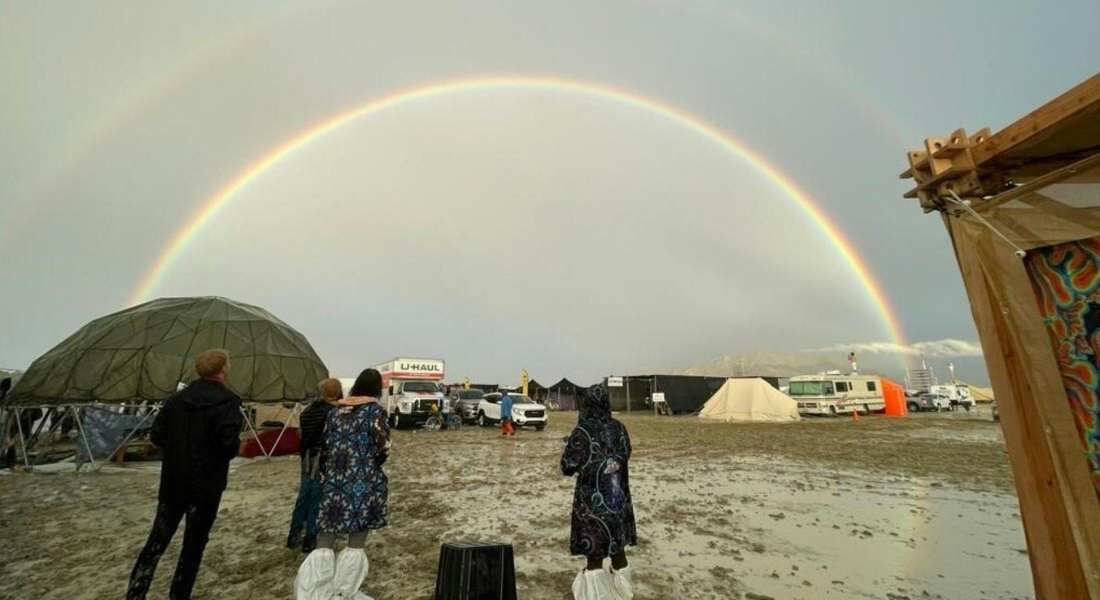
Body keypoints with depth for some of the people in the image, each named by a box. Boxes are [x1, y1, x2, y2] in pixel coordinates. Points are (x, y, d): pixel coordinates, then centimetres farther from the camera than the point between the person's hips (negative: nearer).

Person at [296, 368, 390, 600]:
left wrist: (326, 474, 20)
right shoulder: (375, 410, -8)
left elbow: (325, 447, 10)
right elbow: (383, 449, -12)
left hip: (333, 481, 4)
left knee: (324, 543, 13)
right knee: (355, 543, 10)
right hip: (364, 484, -4)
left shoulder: (336, 411, 9)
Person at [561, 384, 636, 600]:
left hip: (592, 500, -5)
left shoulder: (582, 432, -18)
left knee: (594, 553, 11)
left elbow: (568, 468, -13)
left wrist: (570, 446, 4)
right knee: (618, 548, 22)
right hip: (618, 497, 5)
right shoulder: (619, 428, -3)